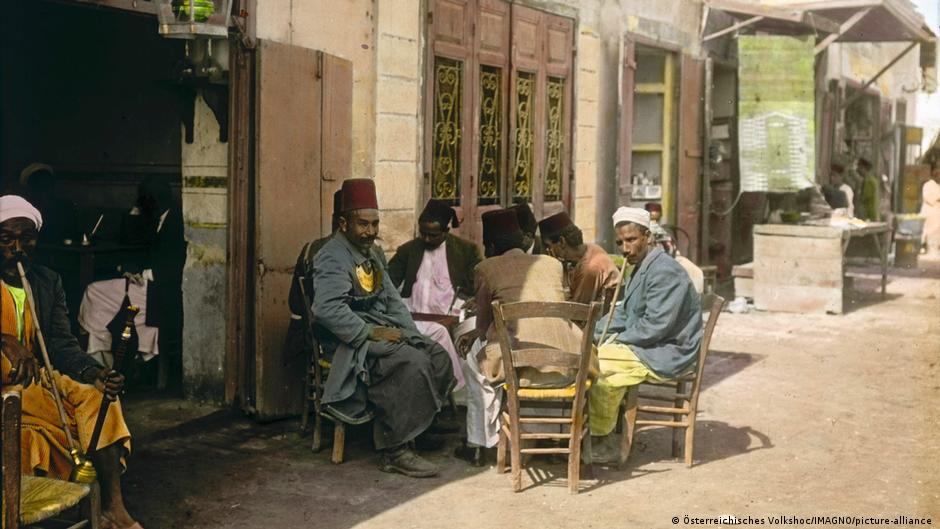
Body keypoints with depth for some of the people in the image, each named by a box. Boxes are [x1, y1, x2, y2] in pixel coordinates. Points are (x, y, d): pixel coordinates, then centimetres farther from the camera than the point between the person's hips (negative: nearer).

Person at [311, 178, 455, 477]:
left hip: (381, 330, 9)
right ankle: (395, 452, -21)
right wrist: (371, 332, -24)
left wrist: (409, 332, 4)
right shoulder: (333, 257, -12)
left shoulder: (374, 254, 19)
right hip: (349, 342, -9)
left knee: (439, 359, -11)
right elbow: (327, 308, -26)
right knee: (413, 363, -28)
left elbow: (392, 299, 21)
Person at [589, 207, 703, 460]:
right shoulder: (642, 267, 13)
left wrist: (617, 340, -14)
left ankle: (600, 437, -6)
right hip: (649, 345, 10)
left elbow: (655, 325, -25)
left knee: (598, 364, -22)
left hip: (667, 354, -10)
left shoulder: (664, 271, -20)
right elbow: (623, 311, 22)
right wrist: (595, 333, 7)